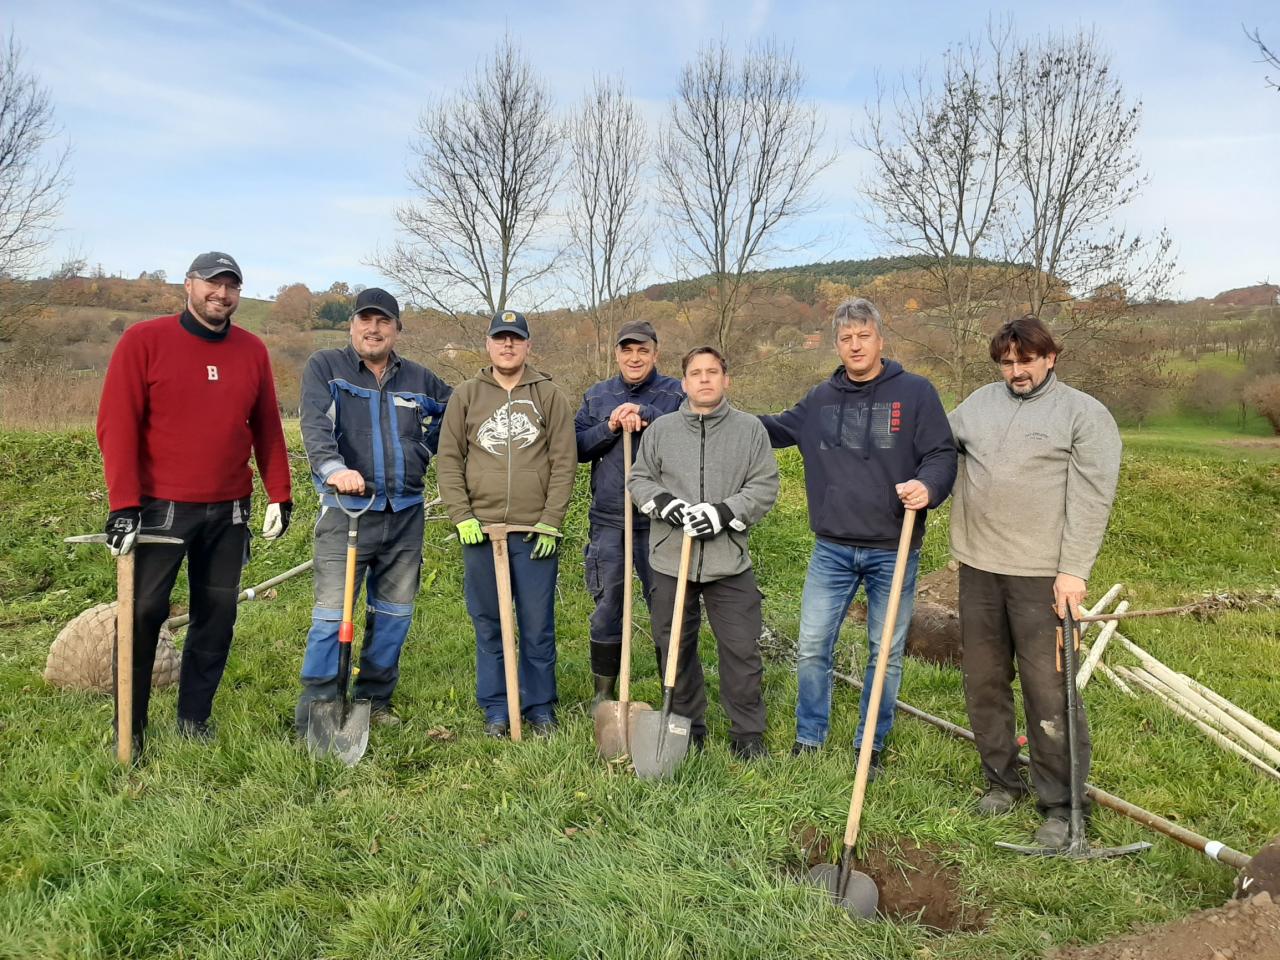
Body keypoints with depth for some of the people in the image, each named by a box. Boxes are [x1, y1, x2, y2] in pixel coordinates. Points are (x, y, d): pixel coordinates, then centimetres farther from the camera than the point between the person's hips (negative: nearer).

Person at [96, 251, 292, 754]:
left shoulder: (253, 351, 7)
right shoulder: (143, 340, -5)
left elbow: (267, 428, 11)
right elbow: (116, 424, -9)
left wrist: (280, 495, 6)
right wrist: (123, 504, -15)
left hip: (229, 511, 4)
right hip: (160, 507, -4)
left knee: (218, 615, 8)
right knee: (143, 612, 0)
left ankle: (194, 718, 22)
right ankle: (130, 726, 15)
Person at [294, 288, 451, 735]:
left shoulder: (418, 378, 12)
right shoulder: (325, 366, 1)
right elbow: (315, 426, -15)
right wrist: (333, 467, -33)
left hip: (405, 513, 5)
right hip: (346, 508, -4)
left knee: (395, 612, 11)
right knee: (332, 613, -8)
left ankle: (376, 698, 26)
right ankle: (314, 714, 2)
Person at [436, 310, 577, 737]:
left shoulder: (551, 396, 5)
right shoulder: (465, 395, 9)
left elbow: (564, 464, 0)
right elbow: (449, 460, 6)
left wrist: (550, 522, -6)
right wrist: (461, 516, -4)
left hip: (536, 532, -1)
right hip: (480, 530, 1)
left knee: (537, 625, 5)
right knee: (488, 625, 9)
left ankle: (540, 707, 20)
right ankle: (496, 708, 22)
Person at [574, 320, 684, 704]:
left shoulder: (675, 393, 2)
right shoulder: (597, 395, 12)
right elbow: (578, 447, 6)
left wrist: (646, 416, -22)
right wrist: (609, 427, -10)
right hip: (608, 519, 3)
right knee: (607, 605, 9)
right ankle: (604, 691, 23)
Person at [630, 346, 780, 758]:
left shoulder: (750, 429, 2)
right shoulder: (660, 429, 5)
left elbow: (764, 486, -1)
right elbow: (639, 478, 9)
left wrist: (724, 513, -14)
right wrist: (662, 501, -11)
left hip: (729, 562, -1)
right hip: (670, 559, 2)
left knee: (741, 649, 2)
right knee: (675, 648, 11)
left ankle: (748, 734, 20)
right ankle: (686, 729, 29)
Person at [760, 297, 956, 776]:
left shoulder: (915, 392, -4)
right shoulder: (821, 399, 7)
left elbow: (942, 455, -6)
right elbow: (776, 429, 21)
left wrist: (927, 487, -26)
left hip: (893, 551, -2)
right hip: (832, 549, 3)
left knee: (886, 654, 10)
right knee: (812, 647, 7)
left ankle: (872, 745, 27)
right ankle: (808, 739, 25)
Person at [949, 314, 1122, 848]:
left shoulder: (1084, 414, -3)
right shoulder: (980, 403, 12)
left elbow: (1091, 498, -9)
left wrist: (1073, 571, -15)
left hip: (1043, 576, -5)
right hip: (978, 568, 5)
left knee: (1049, 693, -2)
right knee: (983, 682, 14)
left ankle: (1060, 804, 13)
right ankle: (1001, 779, 31)